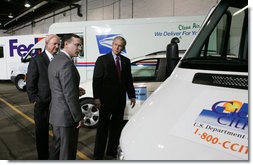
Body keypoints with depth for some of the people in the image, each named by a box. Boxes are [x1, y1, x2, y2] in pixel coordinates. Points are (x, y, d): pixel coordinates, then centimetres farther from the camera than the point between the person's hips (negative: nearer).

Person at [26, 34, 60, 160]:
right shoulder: (36, 60, -7)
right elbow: (30, 83, -7)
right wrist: (35, 100, -10)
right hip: (42, 105, -3)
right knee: (42, 132, 13)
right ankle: (43, 157, 31)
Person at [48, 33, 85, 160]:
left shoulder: (55, 61, 11)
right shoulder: (67, 63, -21)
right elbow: (69, 95, -24)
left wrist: (76, 90, 6)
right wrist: (79, 117, -16)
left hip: (56, 114, 10)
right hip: (66, 116, -10)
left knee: (57, 146, 23)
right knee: (67, 150, 5)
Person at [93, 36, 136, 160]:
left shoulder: (126, 61, 10)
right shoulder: (102, 60, -3)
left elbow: (129, 80, 12)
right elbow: (96, 80, -7)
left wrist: (132, 96, 7)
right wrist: (96, 98, -14)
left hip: (120, 99, 4)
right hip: (106, 99, -4)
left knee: (116, 126, 12)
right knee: (103, 127, 4)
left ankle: (112, 151, 27)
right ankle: (98, 154, 15)